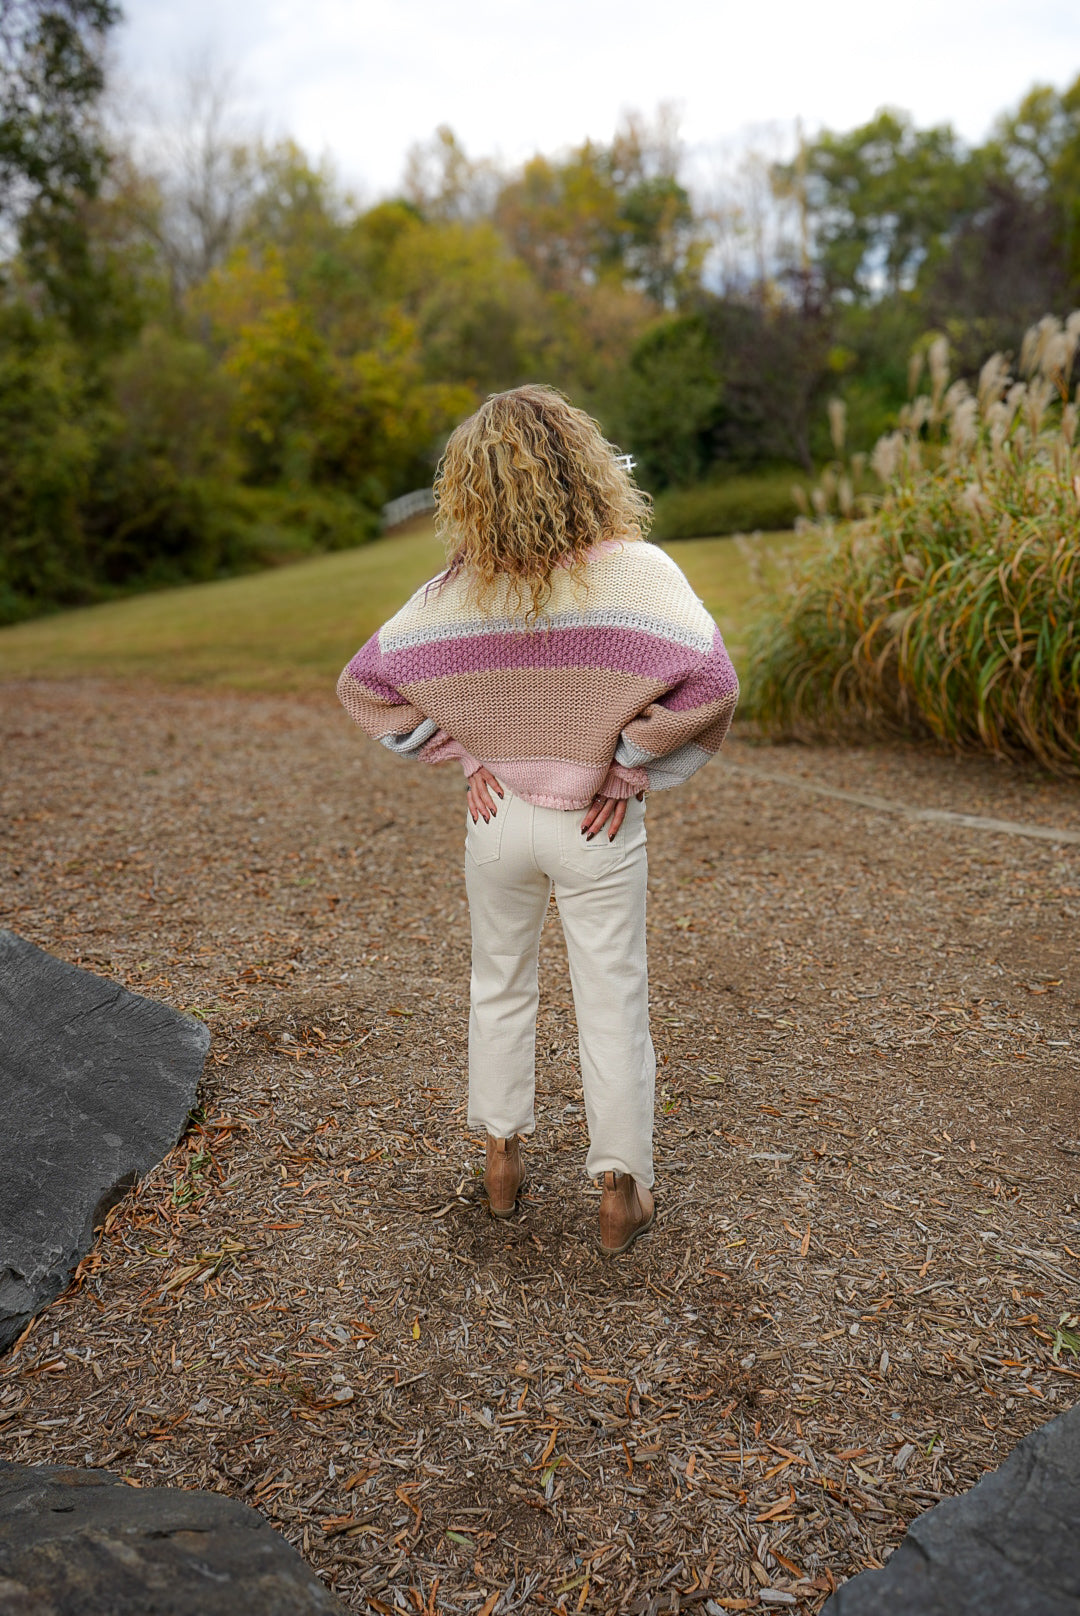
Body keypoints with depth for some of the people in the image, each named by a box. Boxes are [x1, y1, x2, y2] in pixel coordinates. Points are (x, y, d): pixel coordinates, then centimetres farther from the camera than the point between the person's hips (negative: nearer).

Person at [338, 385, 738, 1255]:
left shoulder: (457, 590, -8)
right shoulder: (637, 571, -16)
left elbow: (365, 682, -3)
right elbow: (710, 684, -24)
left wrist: (462, 753, 0)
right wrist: (631, 769, -12)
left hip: (500, 815, 2)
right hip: (598, 825, -2)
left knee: (500, 986, 22)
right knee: (613, 1002, 12)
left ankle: (502, 1158, 36)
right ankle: (621, 1190, 24)